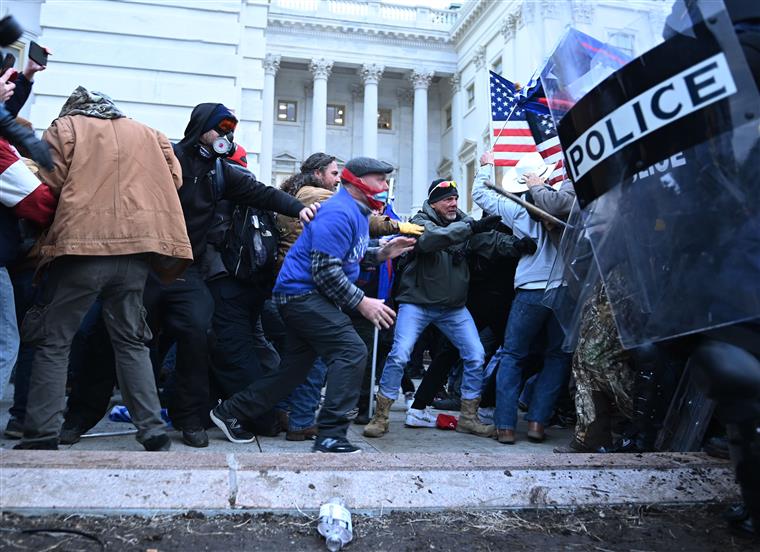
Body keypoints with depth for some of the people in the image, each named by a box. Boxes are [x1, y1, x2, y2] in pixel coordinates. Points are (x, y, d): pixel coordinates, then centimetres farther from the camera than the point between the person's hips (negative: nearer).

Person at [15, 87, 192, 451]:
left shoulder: (64, 127, 10)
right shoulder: (148, 134, 20)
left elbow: (48, 188, 1)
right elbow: (173, 181, 11)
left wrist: (43, 238, 17)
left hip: (81, 246, -3)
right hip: (136, 249, 3)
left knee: (53, 341, 7)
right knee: (131, 341, 13)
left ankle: (42, 435, 6)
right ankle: (153, 432, 9)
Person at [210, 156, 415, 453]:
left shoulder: (358, 211, 16)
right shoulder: (339, 212, -18)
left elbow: (350, 256, 22)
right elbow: (325, 271, -23)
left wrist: (381, 253, 7)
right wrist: (361, 302, -20)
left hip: (301, 295, 11)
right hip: (303, 292, -11)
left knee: (295, 368, 13)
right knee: (351, 352, -18)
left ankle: (229, 412, 24)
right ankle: (331, 436, -15)